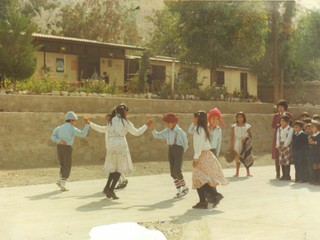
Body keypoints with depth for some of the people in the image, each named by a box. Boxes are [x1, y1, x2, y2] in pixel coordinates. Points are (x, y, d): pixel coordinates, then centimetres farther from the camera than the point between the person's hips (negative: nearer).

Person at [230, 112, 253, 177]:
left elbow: (250, 136, 5)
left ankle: (248, 172, 1)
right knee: (237, 158, 4)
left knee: (246, 159, -5)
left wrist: (246, 140, -14)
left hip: (245, 144, -1)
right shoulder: (234, 126, 6)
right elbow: (232, 137, 4)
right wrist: (232, 146, -1)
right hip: (237, 144, 1)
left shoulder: (247, 126, 4)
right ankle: (237, 173, 11)